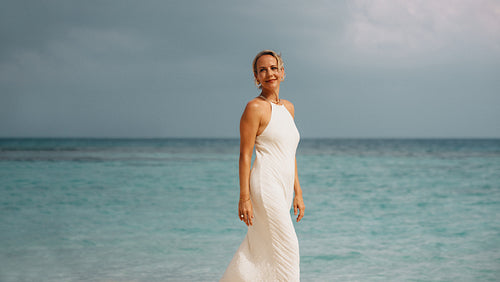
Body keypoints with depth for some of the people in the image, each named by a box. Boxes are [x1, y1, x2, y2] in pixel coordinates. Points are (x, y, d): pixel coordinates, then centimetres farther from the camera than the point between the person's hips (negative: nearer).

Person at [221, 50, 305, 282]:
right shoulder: (255, 108, -8)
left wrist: (297, 193, 16)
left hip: (283, 189, 8)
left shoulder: (288, 107, 15)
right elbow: (245, 155, -10)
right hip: (266, 186, -8)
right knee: (286, 248, -6)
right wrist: (244, 198, -15)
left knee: (258, 252, 11)